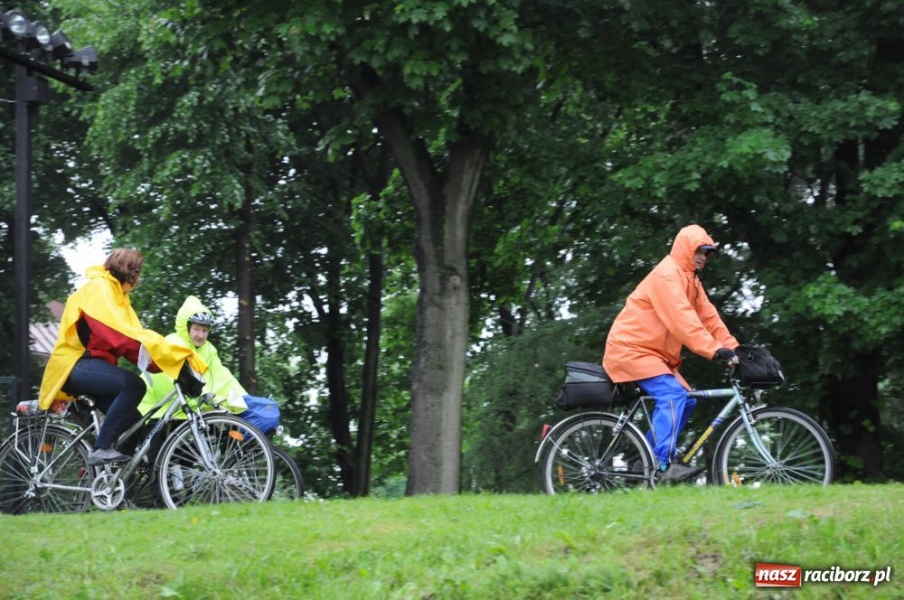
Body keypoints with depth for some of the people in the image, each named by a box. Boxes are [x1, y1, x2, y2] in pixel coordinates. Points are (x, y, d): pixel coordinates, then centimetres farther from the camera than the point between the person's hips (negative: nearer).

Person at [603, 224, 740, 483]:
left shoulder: (690, 279, 15)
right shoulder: (666, 275, -18)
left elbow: (708, 316, 7)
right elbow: (682, 319, -29)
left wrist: (733, 347, -5)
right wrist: (714, 349, -35)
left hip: (653, 351, 10)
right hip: (631, 349, -10)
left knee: (685, 400, 4)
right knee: (672, 394, -25)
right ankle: (665, 464, -30)